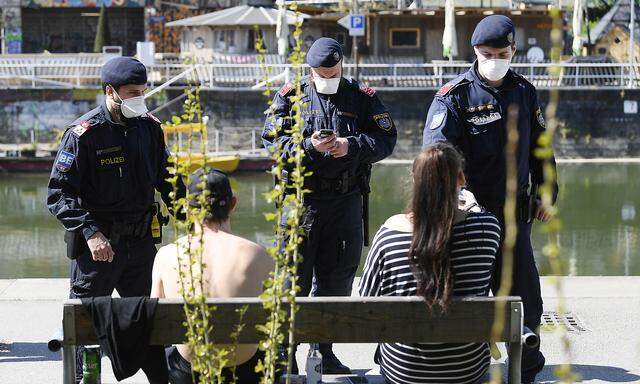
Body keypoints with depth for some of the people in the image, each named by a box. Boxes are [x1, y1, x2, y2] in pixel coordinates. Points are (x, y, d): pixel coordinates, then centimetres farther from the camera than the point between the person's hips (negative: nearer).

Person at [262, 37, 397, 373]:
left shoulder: (362, 98, 7)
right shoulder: (290, 97, 3)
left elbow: (386, 139, 1)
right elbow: (272, 140, -4)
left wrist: (351, 145, -15)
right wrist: (309, 146, -19)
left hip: (346, 200, 2)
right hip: (301, 198, -2)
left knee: (337, 277, 9)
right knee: (294, 274, -1)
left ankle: (323, 351, 20)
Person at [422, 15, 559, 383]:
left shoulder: (524, 92, 7)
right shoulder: (454, 96, -8)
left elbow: (539, 146, 18)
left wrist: (546, 194, 14)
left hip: (513, 213, 4)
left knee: (525, 296, 7)